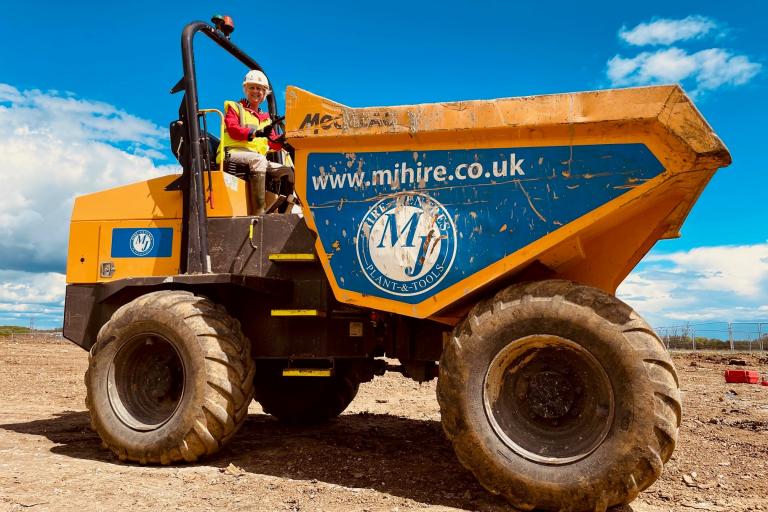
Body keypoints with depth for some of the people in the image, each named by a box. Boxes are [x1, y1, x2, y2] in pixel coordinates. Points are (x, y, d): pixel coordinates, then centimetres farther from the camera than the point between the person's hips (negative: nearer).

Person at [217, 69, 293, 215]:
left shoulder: (265, 118, 28)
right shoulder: (234, 107, 13)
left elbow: (273, 144, 17)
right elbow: (233, 129, -7)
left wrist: (283, 139, -7)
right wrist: (256, 133, -24)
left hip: (258, 158, 6)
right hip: (234, 153, -6)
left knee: (288, 172, -10)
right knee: (258, 159, -37)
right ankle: (258, 212, -42)